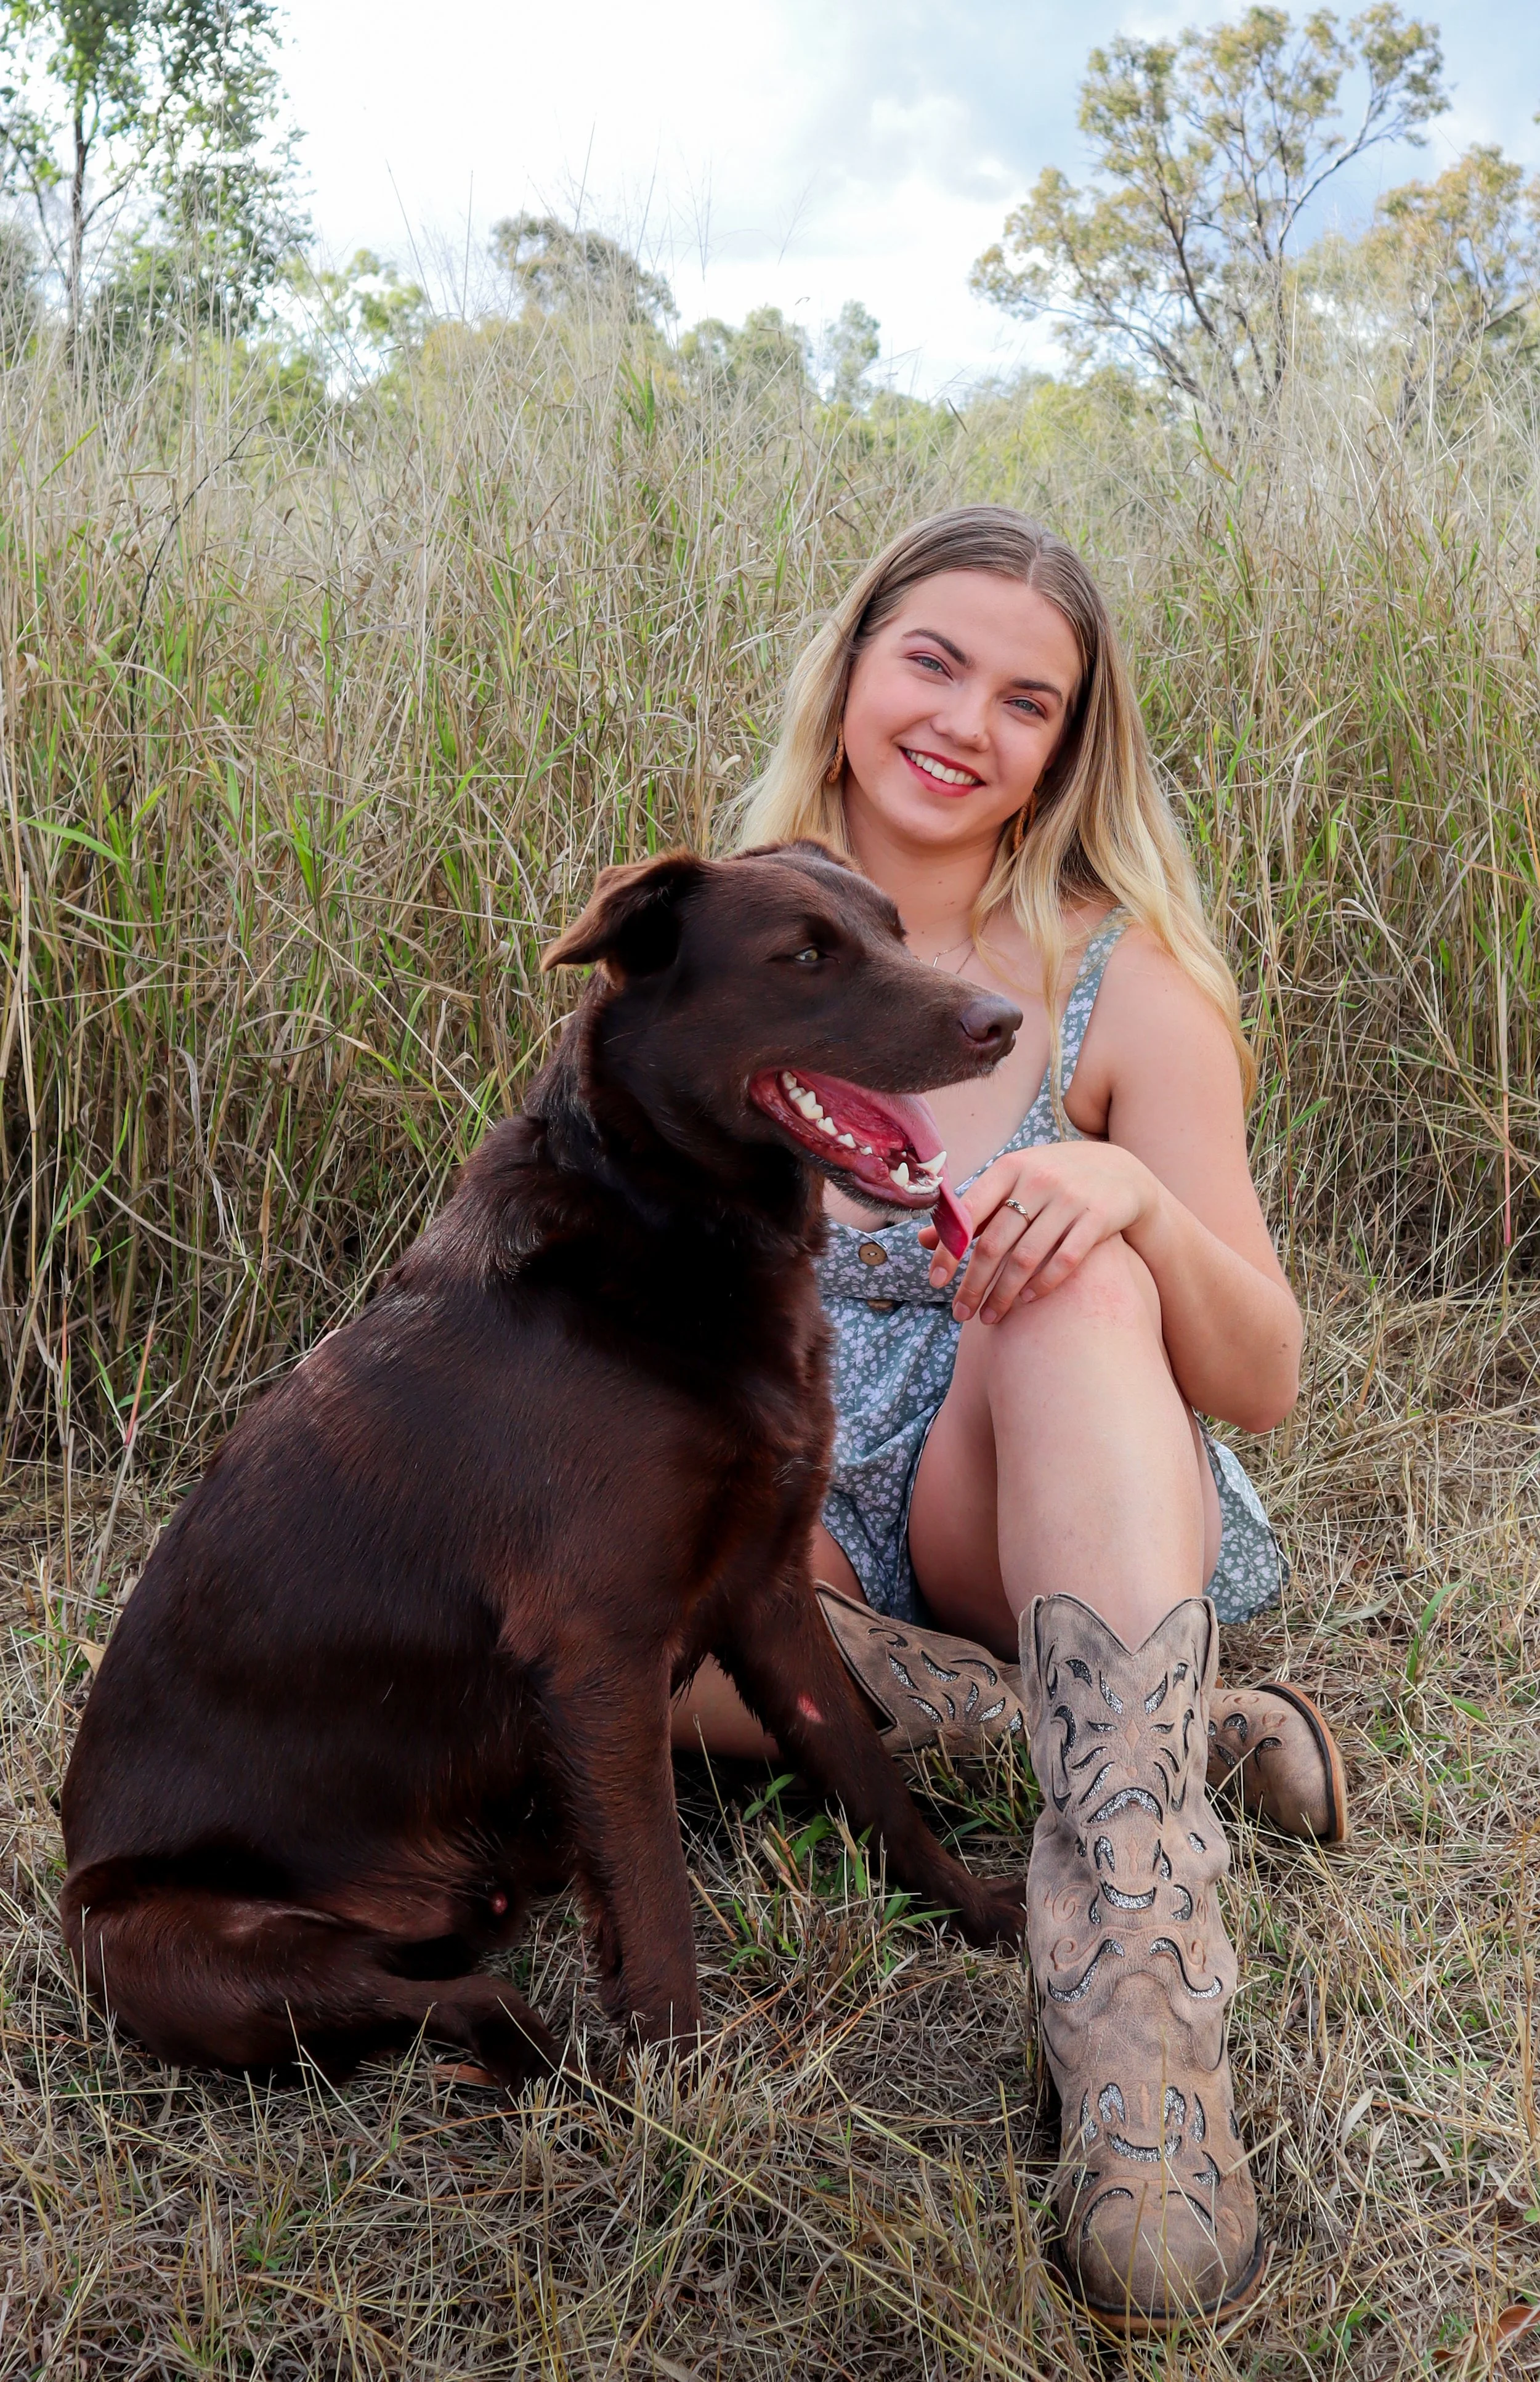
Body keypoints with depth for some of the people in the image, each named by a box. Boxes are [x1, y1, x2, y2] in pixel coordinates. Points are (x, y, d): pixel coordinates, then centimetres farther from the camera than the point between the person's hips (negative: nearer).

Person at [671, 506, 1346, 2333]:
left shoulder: (1123, 985, -7)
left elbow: (1262, 1387, -10)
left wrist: (1136, 1197, -31)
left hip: (1059, 1525, -2)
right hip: (802, 1541, 2)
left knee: (1080, 1276, -34)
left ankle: (1136, 1984, -44)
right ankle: (1162, 1726, -22)